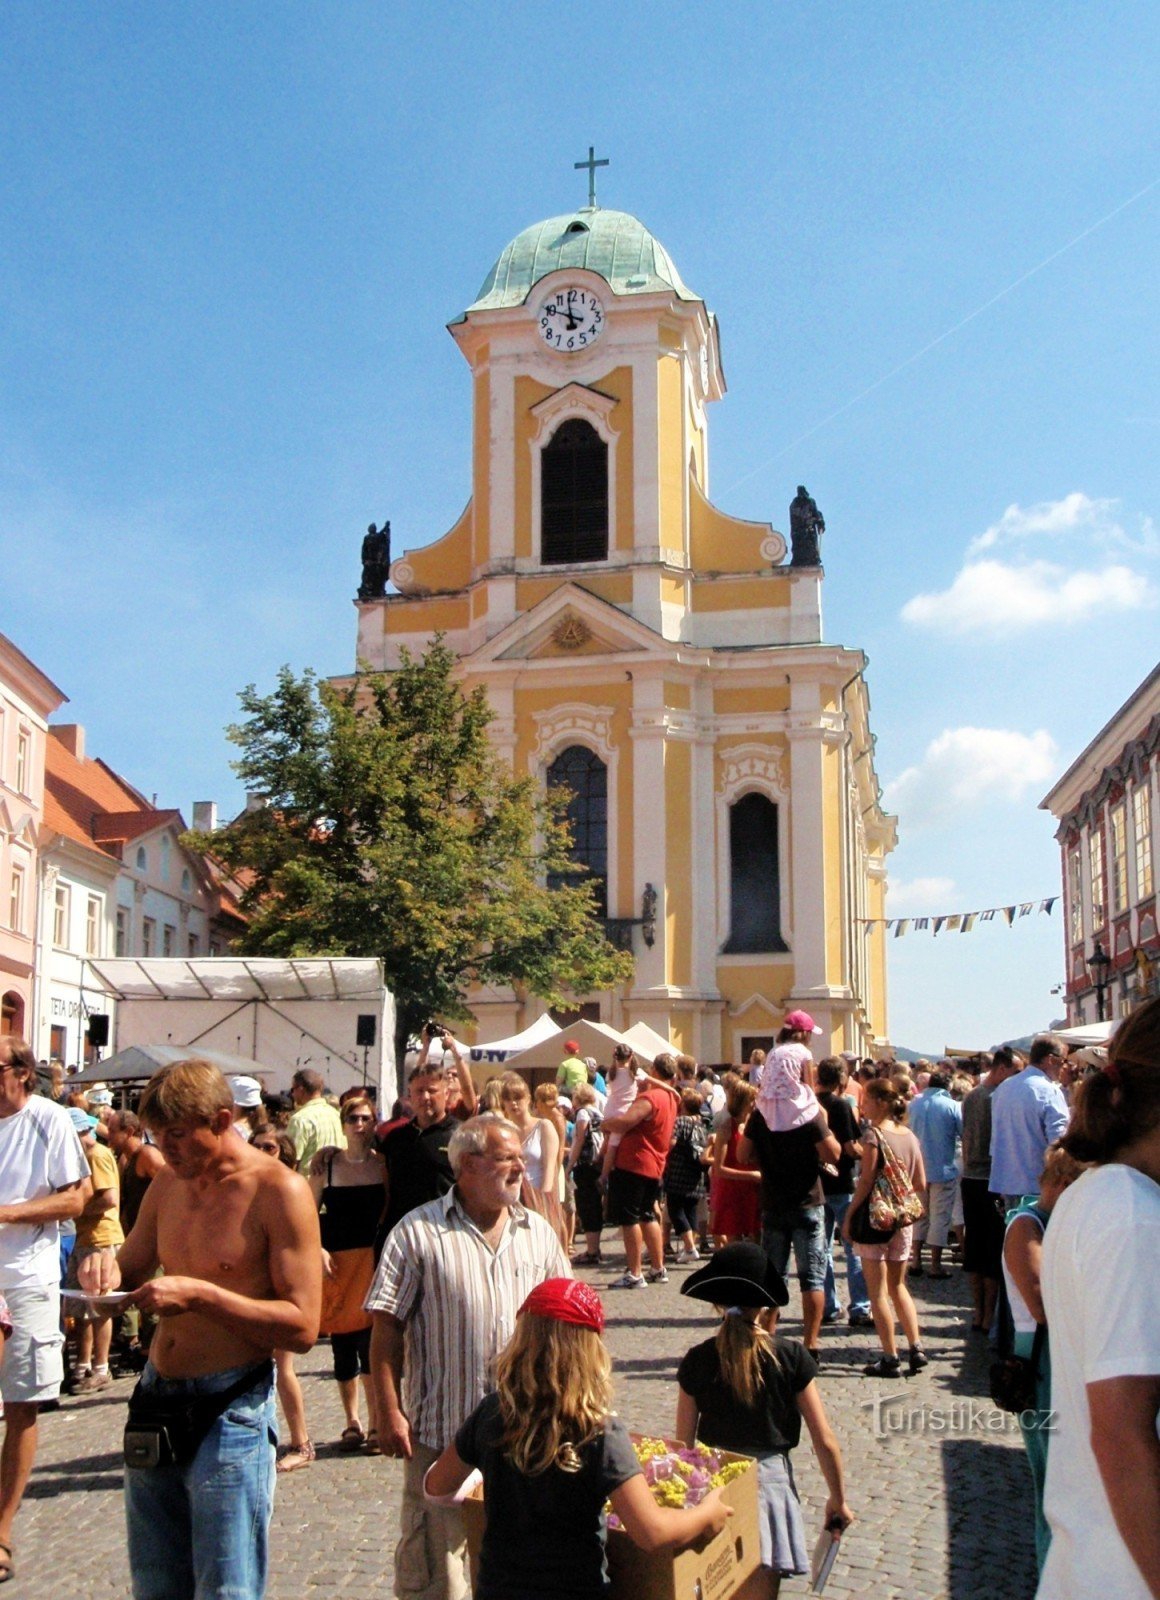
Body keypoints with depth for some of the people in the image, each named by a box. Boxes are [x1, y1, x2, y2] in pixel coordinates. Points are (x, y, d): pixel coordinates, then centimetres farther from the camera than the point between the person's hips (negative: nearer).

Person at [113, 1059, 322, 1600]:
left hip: (231, 1412, -6)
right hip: (156, 1403, 6)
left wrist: (199, 1295, -21)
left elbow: (303, 1326, -16)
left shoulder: (278, 1190, -12)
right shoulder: (168, 1182, 8)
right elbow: (132, 1268, 20)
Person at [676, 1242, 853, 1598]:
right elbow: (824, 1441, -4)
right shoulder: (791, 1357, -8)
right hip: (768, 1482, -1)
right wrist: (838, 1499, 10)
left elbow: (683, 1442, 2)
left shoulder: (697, 1361, -4)